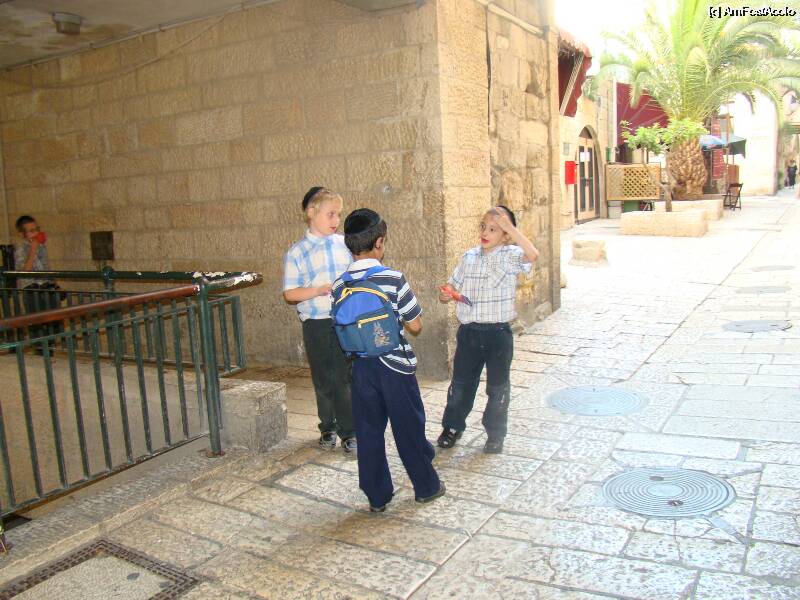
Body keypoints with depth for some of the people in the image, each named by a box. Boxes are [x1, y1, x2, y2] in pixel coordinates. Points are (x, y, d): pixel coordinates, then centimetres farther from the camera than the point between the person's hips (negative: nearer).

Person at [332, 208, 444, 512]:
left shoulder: (339, 286, -2)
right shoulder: (393, 279, -14)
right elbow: (415, 326, -9)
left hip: (361, 367, 3)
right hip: (395, 365, -3)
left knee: (368, 432, 13)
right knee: (409, 429, 12)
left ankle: (377, 496, 22)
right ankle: (426, 486, 28)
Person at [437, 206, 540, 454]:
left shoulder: (511, 256, -8)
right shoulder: (469, 256, 4)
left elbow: (532, 255, -31)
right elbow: (452, 287, 12)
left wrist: (509, 226, -29)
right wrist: (445, 294, -11)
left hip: (498, 332, -3)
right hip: (469, 331, 3)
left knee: (498, 386, 11)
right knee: (461, 381, 16)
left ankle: (495, 434, 28)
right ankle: (452, 426, 34)